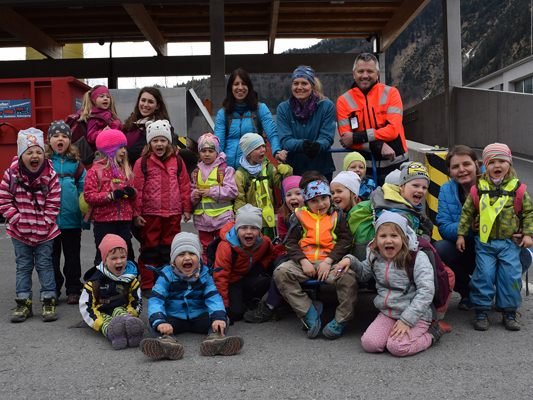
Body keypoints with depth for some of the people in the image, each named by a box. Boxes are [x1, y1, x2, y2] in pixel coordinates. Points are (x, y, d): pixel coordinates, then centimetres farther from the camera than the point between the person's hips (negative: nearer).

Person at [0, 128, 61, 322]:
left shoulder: (51, 175, -10)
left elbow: (53, 204, -7)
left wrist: (44, 224, -13)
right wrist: (18, 220, -12)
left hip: (45, 231, -1)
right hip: (19, 231, 1)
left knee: (45, 265, 7)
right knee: (23, 266, 11)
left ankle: (49, 301, 16)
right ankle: (23, 303, 20)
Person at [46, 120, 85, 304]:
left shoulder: (76, 163, 0)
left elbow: (84, 189, 0)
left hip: (72, 219, 1)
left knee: (72, 257, 12)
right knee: (51, 257, 13)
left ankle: (73, 290, 25)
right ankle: (52, 291, 26)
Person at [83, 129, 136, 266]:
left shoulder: (125, 169, 11)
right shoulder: (96, 170, -6)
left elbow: (131, 192, 20)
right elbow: (88, 195, -13)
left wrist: (132, 192, -4)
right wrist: (111, 195, -21)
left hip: (124, 220, 5)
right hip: (103, 220, -5)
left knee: (127, 254, 11)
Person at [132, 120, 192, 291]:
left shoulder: (177, 161, 5)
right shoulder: (142, 162, -3)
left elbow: (185, 186, 7)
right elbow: (137, 189, -5)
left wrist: (187, 209, 6)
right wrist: (136, 213, -8)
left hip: (173, 213, 2)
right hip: (150, 213, -2)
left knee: (169, 248, 12)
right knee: (150, 248, 7)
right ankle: (147, 285, 16)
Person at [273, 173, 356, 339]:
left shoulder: (337, 216, 11)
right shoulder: (299, 216, 12)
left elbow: (345, 241, 3)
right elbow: (290, 242, 6)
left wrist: (328, 261, -12)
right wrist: (303, 261, -10)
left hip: (330, 262, -1)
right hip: (303, 261, 2)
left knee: (348, 277, -32)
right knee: (280, 273, -25)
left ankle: (340, 320, -13)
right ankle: (309, 313, -19)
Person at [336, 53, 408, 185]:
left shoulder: (391, 93, 0)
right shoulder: (344, 100, 1)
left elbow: (393, 129, -11)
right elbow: (346, 138, -7)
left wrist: (357, 137, -18)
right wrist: (378, 146, -19)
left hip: (395, 164, 0)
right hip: (364, 167, 0)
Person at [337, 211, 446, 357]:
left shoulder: (417, 258, -14)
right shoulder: (375, 257, 4)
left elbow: (426, 292, -20)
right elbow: (364, 273, 25)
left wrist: (406, 320, -24)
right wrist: (351, 260, 4)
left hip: (415, 315, -5)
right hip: (387, 313, 5)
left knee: (397, 347, -25)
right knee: (369, 343, -16)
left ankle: (430, 334, 3)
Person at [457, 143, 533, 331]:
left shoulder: (517, 188, -1)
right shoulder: (479, 188, -1)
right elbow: (467, 212, 4)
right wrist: (461, 234, 3)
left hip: (510, 241, 1)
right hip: (484, 241, 0)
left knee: (511, 276, 0)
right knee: (484, 274, -4)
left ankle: (509, 312, 15)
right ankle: (481, 312, 9)